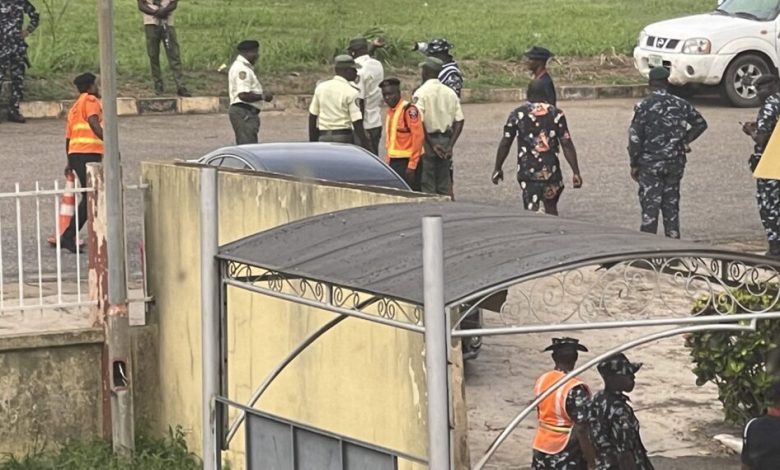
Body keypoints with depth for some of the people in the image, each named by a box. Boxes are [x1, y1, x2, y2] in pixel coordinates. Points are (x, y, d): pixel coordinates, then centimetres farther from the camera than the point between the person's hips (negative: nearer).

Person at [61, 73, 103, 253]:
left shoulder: (75, 106, 25)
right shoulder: (90, 100, 0)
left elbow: (68, 137, 27)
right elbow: (93, 123, -18)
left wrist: (70, 162, 35)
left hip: (75, 153, 9)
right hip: (89, 153, -9)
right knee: (90, 198, -10)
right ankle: (68, 237, -16)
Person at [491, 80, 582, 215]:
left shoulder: (517, 114, 0)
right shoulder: (556, 114, 0)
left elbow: (505, 144, 0)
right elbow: (567, 145, -3)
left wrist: (498, 168, 10)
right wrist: (576, 172, -1)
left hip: (527, 172, -1)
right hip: (551, 170, 1)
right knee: (551, 210, 21)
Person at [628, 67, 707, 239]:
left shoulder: (643, 107, -10)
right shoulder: (680, 105, 3)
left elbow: (635, 138, -9)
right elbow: (701, 123, 13)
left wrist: (634, 164, -1)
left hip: (650, 164, -4)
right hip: (675, 163, 4)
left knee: (650, 207, -2)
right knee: (671, 205, 13)